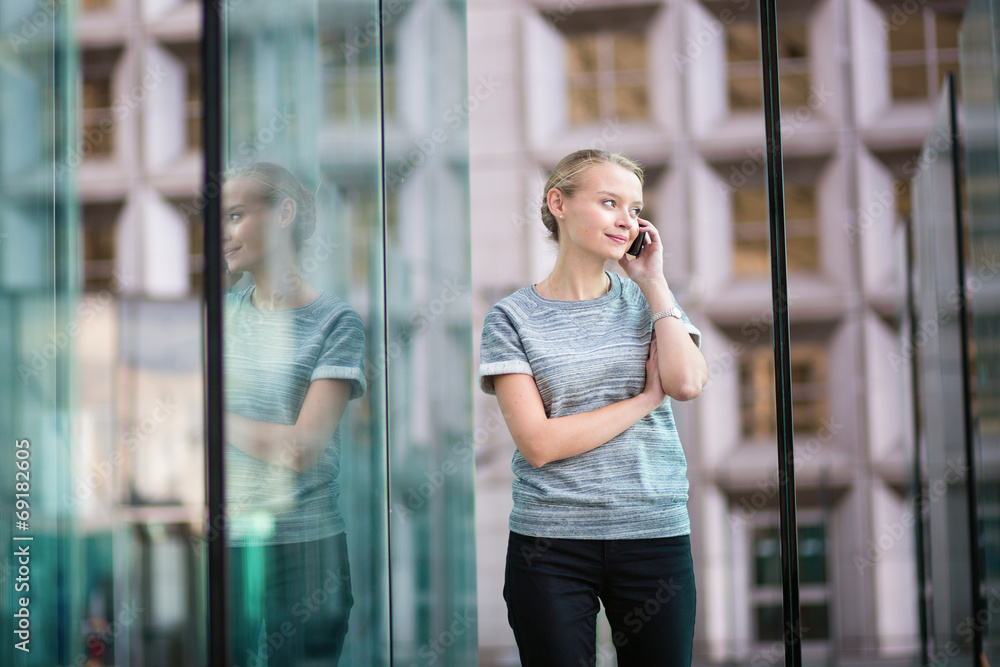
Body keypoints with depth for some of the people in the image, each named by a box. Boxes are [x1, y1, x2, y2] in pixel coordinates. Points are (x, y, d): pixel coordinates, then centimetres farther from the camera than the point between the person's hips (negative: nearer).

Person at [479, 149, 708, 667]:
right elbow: (539, 444, -10)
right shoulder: (514, 316, 0)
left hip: (655, 537, 3)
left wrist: (652, 281, -3)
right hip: (550, 545, -2)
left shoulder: (648, 299, 10)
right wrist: (646, 399, -7)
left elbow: (687, 383, -10)